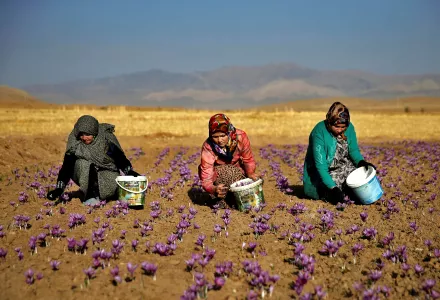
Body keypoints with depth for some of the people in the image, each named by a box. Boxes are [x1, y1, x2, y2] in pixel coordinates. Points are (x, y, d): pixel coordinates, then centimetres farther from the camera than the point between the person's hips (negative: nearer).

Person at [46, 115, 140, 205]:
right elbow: (67, 166, -16)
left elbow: (120, 157, -12)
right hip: (84, 176, 1)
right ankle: (90, 195, -16)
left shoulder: (106, 138, -18)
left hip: (107, 171, -1)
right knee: (82, 164, -31)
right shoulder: (74, 143, -14)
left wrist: (130, 172, -28)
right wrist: (59, 188, -24)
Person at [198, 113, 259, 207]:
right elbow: (206, 180, -34)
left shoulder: (240, 136, -26)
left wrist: (250, 173, -30)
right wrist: (214, 189, -56)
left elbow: (248, 159, -10)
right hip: (216, 173, -4)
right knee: (229, 172, -37)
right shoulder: (208, 148, -31)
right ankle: (220, 198, -12)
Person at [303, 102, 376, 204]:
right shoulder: (319, 132, -26)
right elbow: (320, 165, -29)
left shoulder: (349, 128, -8)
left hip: (342, 168, 5)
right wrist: (333, 188, -37)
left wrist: (361, 162, -20)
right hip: (319, 172, -5)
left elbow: (353, 150, 3)